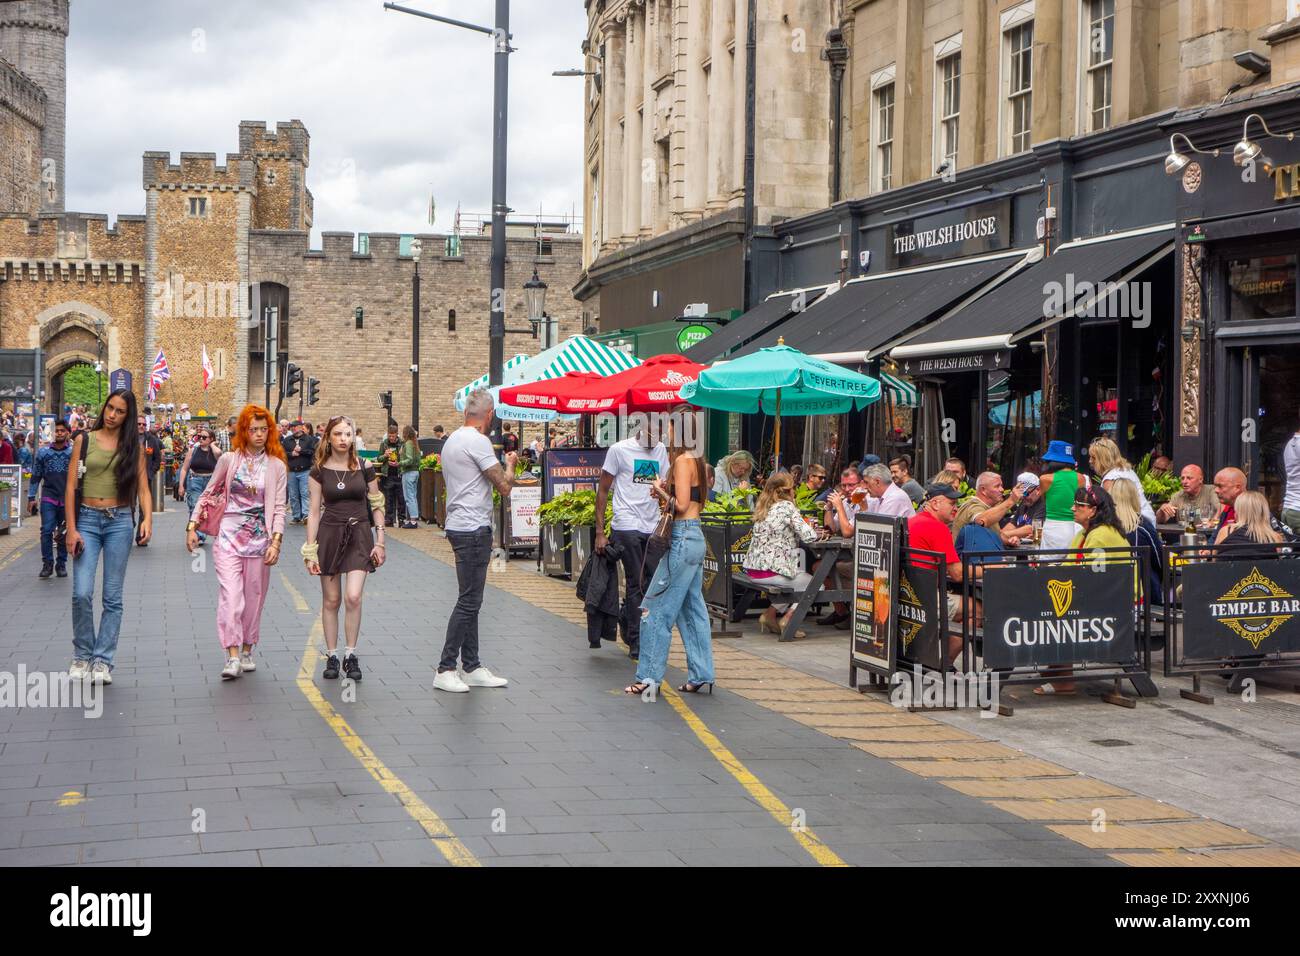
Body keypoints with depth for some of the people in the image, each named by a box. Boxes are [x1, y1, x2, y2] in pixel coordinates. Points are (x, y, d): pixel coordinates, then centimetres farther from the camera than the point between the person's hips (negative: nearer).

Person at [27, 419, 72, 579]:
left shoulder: (73, 452, 3)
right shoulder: (43, 452, 6)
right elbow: (36, 476, 9)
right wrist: (31, 497, 5)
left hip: (67, 499, 0)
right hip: (49, 497, 0)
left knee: (65, 533, 6)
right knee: (46, 530, -10)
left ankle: (61, 564, 16)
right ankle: (47, 564, -1)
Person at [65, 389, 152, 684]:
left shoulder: (133, 446, 7)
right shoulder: (85, 440, 4)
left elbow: (143, 488, 3)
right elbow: (71, 486, 2)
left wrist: (148, 519, -15)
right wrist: (71, 529, -5)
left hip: (120, 520, 1)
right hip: (87, 519, -1)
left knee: (112, 597, 2)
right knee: (82, 594, -9)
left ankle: (102, 660, 9)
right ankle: (82, 654, 10)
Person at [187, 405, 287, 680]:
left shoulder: (277, 467, 3)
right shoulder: (229, 460, 2)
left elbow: (278, 507, 1)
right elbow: (207, 494, 11)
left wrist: (276, 541, -10)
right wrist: (192, 526, 5)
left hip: (259, 538, 1)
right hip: (229, 536, -1)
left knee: (253, 596, 8)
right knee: (230, 595, -13)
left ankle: (247, 651, 25)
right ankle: (232, 658, -16)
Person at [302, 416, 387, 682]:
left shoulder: (365, 467, 1)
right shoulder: (319, 471, 0)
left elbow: (376, 506, 7)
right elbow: (314, 512, 1)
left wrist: (380, 541, 2)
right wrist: (310, 551, -2)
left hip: (359, 535, 0)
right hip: (329, 534, 0)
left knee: (353, 597, -13)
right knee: (331, 600, 4)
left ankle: (351, 655, 0)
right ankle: (331, 657, 15)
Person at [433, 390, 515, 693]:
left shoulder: (451, 441, 15)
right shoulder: (477, 442, -15)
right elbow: (504, 486, -15)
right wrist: (510, 464, 4)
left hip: (459, 527, 10)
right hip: (474, 529, -10)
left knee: (471, 600, 13)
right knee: (469, 600, -7)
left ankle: (471, 667, 17)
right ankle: (445, 670, -6)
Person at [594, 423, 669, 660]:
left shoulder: (660, 450, 14)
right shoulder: (619, 450, -2)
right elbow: (603, 490, -1)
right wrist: (599, 531, -6)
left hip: (653, 527, 5)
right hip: (627, 526, -5)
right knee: (636, 584, -3)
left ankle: (626, 615, 30)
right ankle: (637, 645, 6)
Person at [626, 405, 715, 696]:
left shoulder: (682, 460, -14)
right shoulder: (696, 459, 14)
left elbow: (681, 505, -19)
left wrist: (660, 490, -4)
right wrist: (666, 492, 10)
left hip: (682, 538, -10)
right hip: (695, 538, 10)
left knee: (656, 609, -4)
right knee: (693, 609, 13)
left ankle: (649, 676, -2)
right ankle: (701, 675, 15)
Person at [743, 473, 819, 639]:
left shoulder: (763, 507, 13)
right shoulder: (787, 506, -10)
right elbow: (808, 536, -15)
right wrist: (814, 533, 8)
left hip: (752, 569, 8)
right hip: (771, 571, -8)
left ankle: (770, 615, 22)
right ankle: (788, 619, 0)